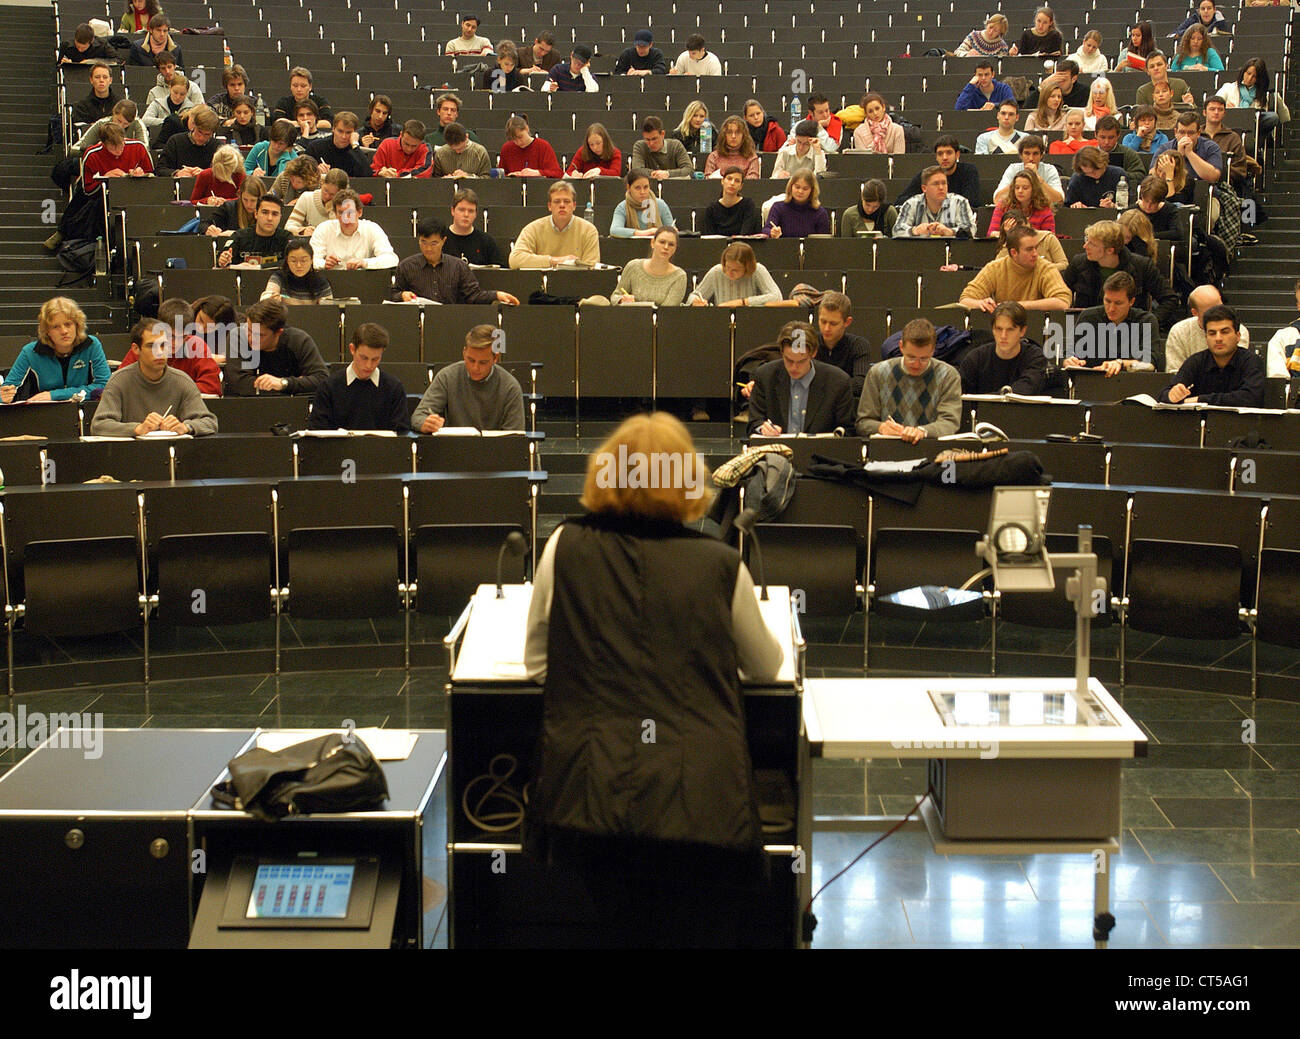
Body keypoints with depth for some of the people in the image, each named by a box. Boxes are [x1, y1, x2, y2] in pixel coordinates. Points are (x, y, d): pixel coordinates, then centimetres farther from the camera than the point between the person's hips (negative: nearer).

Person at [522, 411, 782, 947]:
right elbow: (766, 666, 22)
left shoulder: (566, 548, 6)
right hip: (703, 810, 0)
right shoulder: (721, 566, 5)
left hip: (589, 803, 1)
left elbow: (535, 663, 17)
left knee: (594, 937, 17)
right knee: (699, 936, 13)